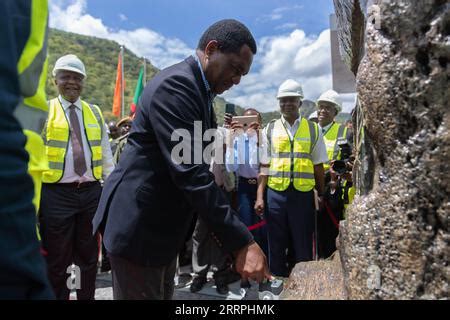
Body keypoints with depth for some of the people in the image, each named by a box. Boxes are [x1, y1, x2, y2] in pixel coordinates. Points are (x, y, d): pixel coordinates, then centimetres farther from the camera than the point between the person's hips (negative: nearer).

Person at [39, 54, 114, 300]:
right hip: (56, 194, -3)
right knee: (58, 258, 7)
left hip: (92, 192, 4)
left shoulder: (95, 113, 11)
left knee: (89, 254, 14)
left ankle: (87, 297, 29)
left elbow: (106, 155, 12)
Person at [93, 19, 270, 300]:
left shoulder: (199, 89, 11)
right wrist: (242, 242, -26)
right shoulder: (175, 84, -20)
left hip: (163, 226, 10)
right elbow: (190, 172, -28)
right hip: (139, 226, -10)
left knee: (163, 294, 21)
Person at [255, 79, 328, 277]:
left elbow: (318, 166, 9)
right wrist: (260, 196, -1)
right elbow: (264, 166, 4)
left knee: (303, 246, 9)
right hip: (276, 193, 0)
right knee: (276, 245, 11)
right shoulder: (270, 129, 7)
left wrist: (321, 195, 8)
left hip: (303, 193, 0)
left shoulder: (313, 129, 7)